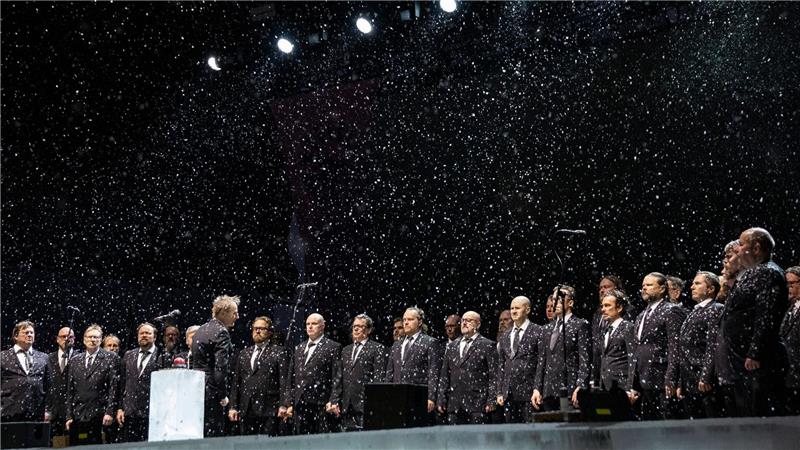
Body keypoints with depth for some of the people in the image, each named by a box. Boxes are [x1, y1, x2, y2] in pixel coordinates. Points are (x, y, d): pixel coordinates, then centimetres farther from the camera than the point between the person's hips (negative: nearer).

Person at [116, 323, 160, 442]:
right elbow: (122, 383, 15)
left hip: (151, 413, -4)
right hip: (129, 413, 4)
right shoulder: (128, 355, 16)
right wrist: (120, 408, 9)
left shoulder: (162, 356, -1)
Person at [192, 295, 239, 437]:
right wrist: (223, 395, -12)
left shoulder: (201, 330, 16)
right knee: (213, 431, -7)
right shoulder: (221, 332, -12)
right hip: (210, 390, -9)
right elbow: (221, 366, -18)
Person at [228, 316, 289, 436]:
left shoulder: (279, 352, 4)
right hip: (245, 411, 5)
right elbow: (236, 382, 17)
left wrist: (283, 405, -12)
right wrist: (233, 407, 9)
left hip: (268, 410, -5)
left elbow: (284, 380, -3)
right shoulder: (244, 354, 19)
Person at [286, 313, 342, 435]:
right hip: (300, 405, 6)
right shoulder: (299, 348, 19)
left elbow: (337, 377, -6)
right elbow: (292, 378, 18)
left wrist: (334, 401, -16)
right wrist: (290, 403, 12)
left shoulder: (333, 347, 1)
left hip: (323, 406, -5)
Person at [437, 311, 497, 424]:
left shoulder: (487, 346, 3)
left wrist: (491, 401, -9)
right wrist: (441, 400, 9)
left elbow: (493, 376, -2)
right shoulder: (452, 346, 18)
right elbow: (444, 375, 16)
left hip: (477, 405, -4)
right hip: (454, 405, 5)